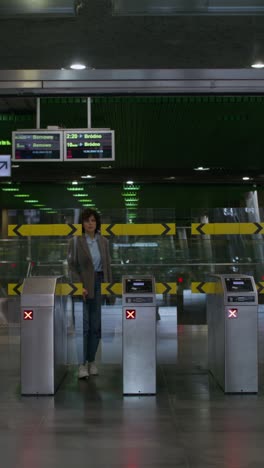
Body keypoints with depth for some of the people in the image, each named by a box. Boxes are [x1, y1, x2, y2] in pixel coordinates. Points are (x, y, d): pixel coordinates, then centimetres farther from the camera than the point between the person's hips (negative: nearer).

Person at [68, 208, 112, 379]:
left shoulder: (103, 242, 8)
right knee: (83, 325, -7)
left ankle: (91, 361, 15)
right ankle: (82, 364, -3)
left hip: (99, 284, 4)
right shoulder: (76, 241, -3)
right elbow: (72, 266, -5)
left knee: (96, 326, 5)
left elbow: (108, 266, 11)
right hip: (83, 285, -4)